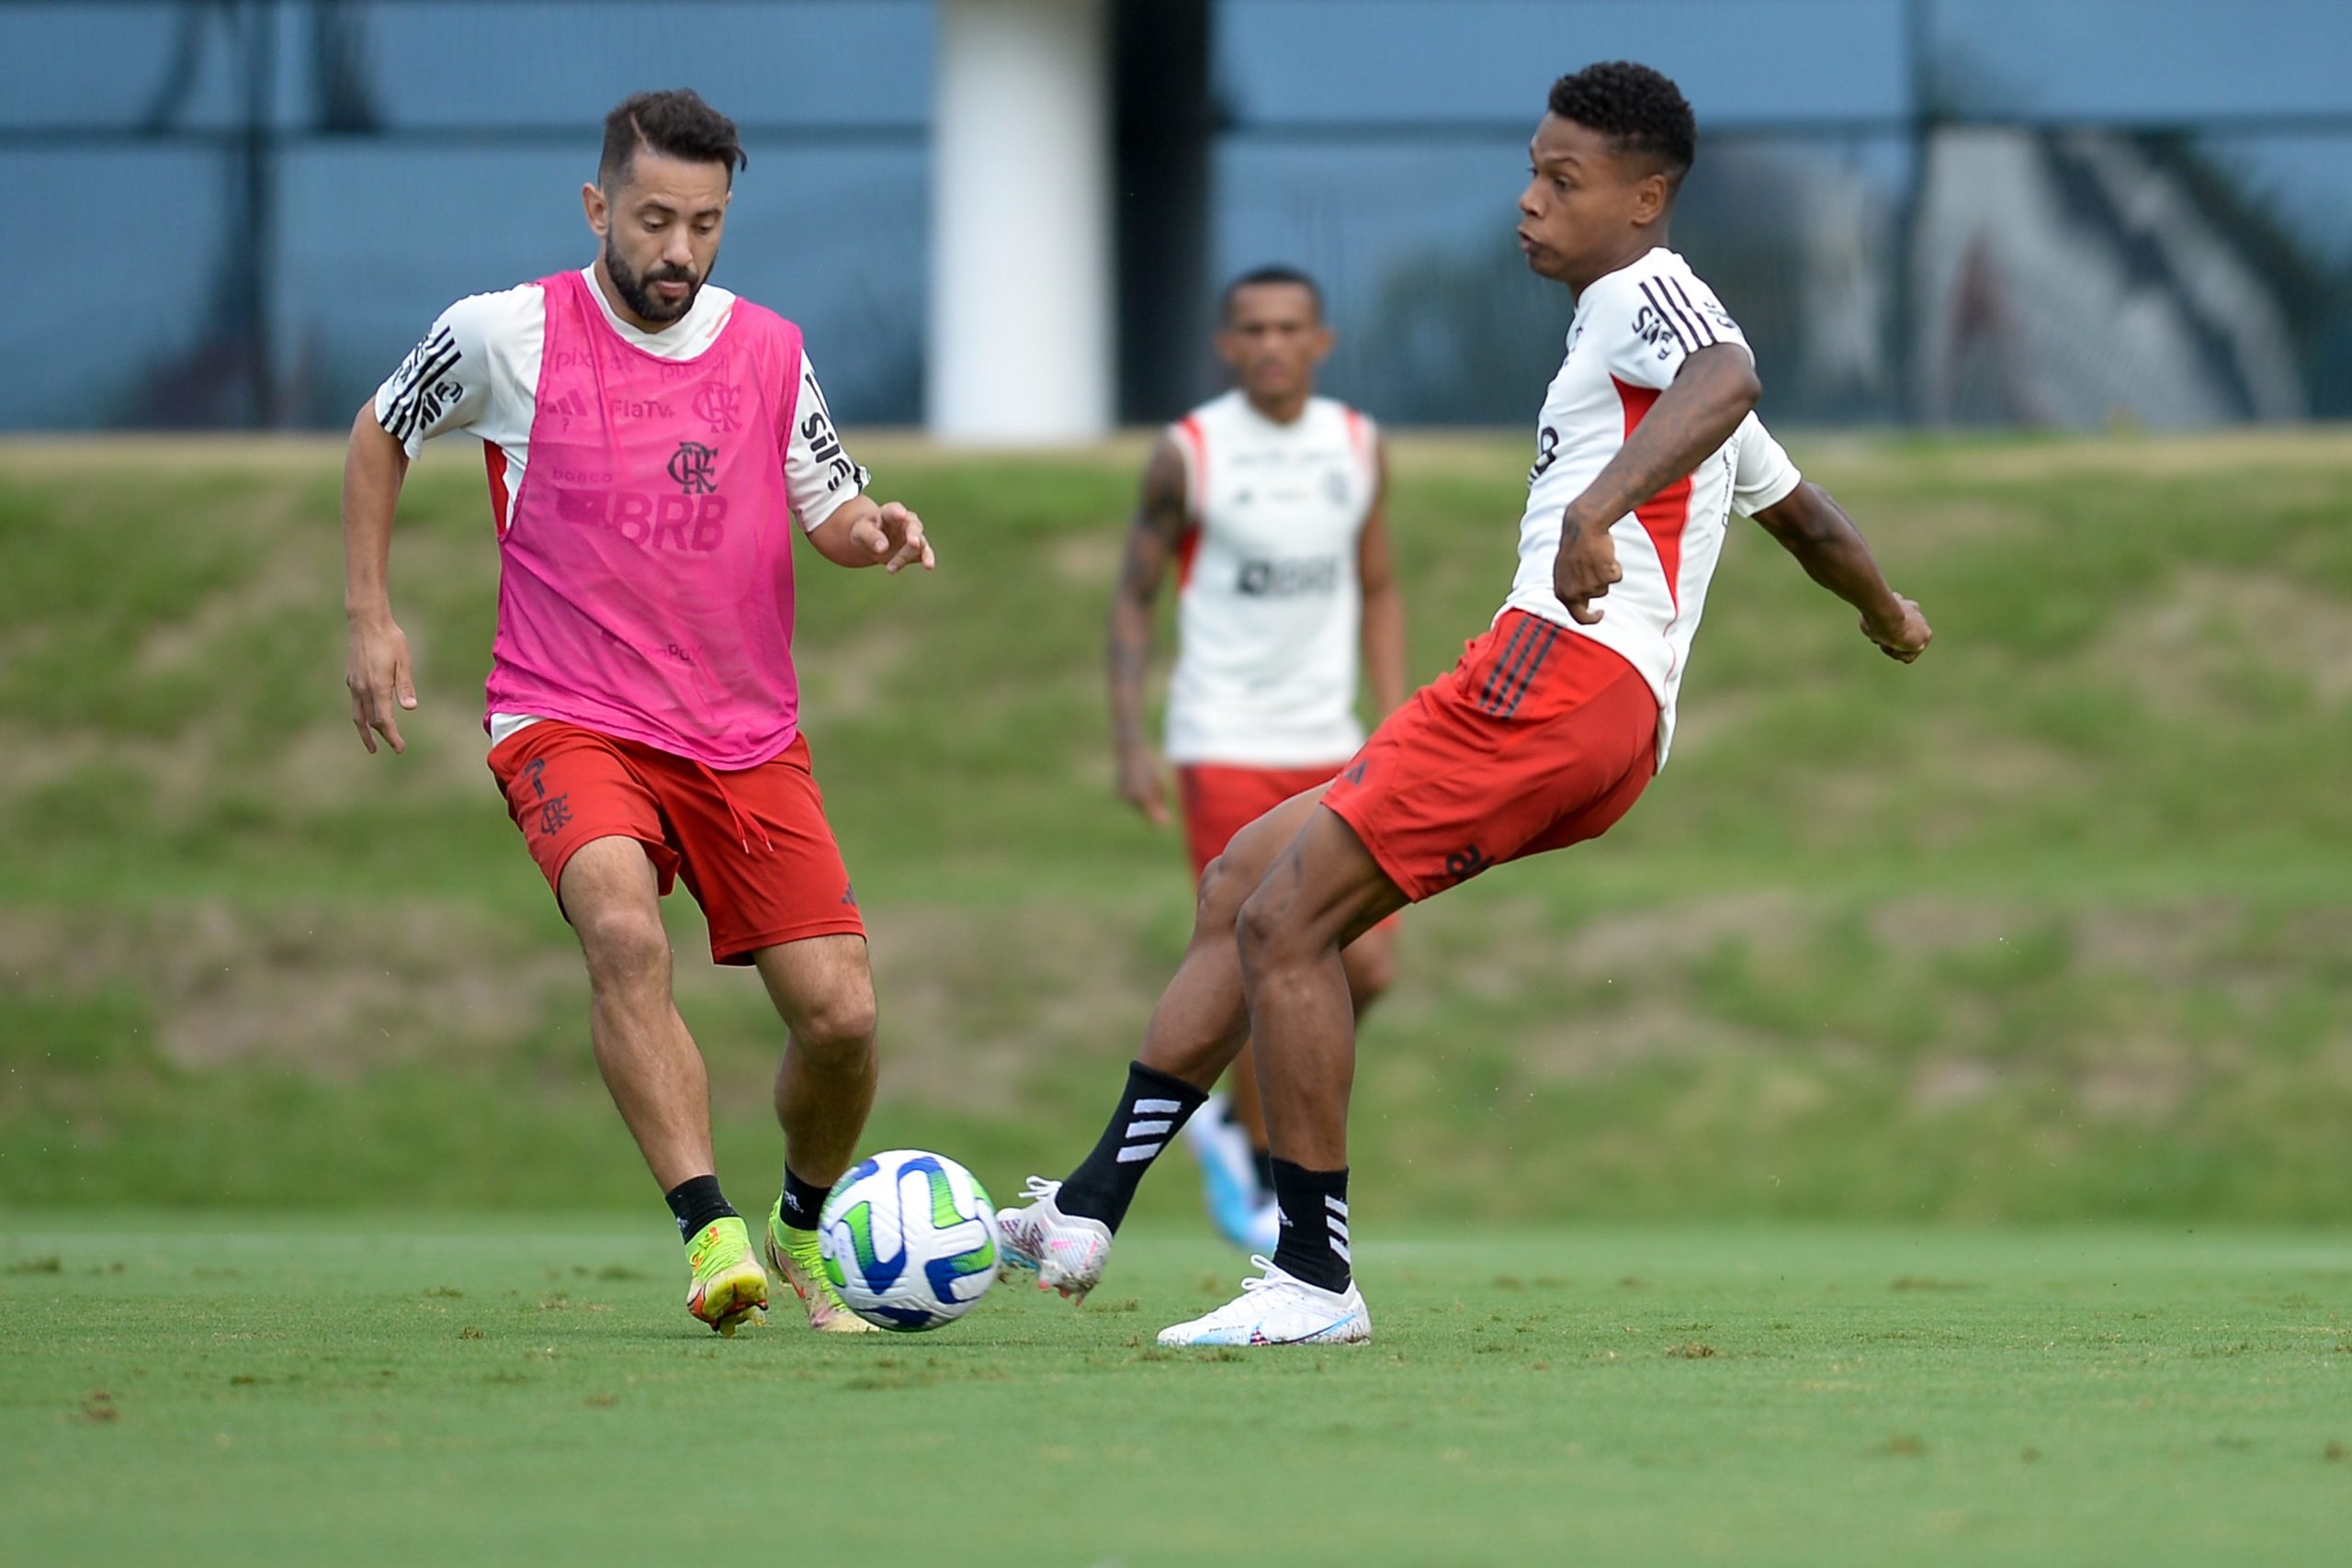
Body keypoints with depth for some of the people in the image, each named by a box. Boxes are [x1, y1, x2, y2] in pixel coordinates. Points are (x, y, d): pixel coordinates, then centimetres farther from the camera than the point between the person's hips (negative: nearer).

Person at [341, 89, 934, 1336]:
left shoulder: (770, 352, 4)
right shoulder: (504, 334, -5)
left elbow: (829, 513, 15)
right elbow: (381, 433, 13)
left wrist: (873, 531, -9)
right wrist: (369, 617, 8)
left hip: (747, 735, 3)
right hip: (565, 720, -3)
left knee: (840, 1013, -5)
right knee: (624, 929, -33)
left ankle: (803, 1233, 25)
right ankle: (711, 1236, -36)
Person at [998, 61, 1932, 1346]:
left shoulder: (1648, 292, 0)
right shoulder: (1639, 328, 30)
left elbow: (1729, 381, -25)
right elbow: (1800, 510, 43)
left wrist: (1603, 505, -41)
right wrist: (1887, 614, 62)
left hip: (1561, 666, -11)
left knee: (1283, 917, -14)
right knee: (1241, 888, 11)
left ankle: (1315, 1278, -13)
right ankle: (1087, 1210, 8)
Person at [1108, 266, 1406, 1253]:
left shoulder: (1358, 447, 6)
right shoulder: (1189, 456, -6)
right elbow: (1133, 597, 0)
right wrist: (1131, 744, -10)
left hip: (1329, 748, 4)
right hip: (1225, 751, -4)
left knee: (1366, 966, -3)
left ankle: (1231, 1122, 19)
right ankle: (1259, 1180, 8)